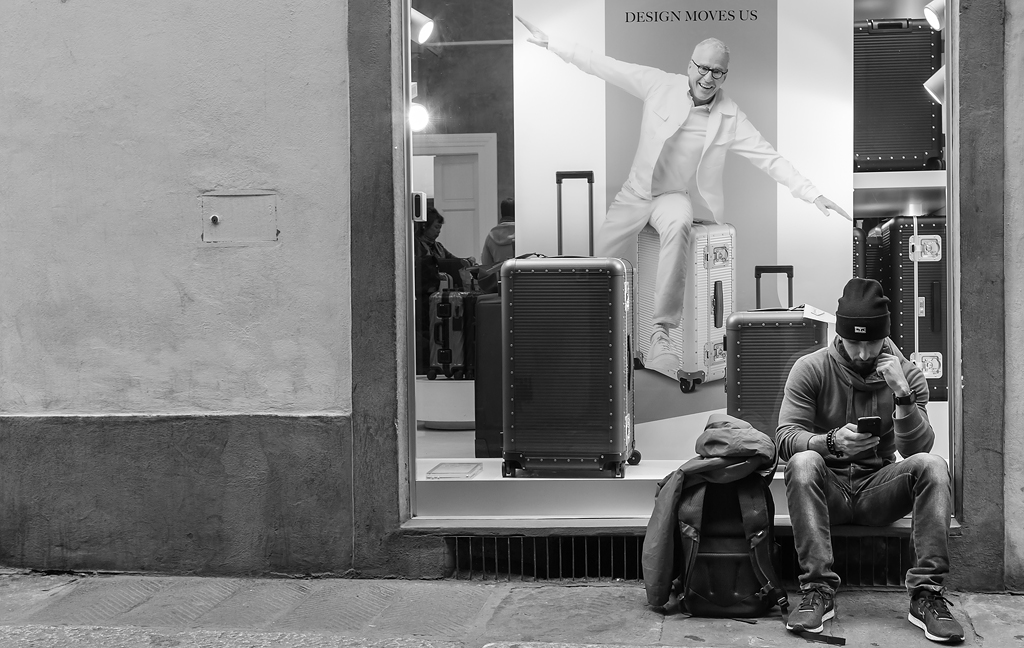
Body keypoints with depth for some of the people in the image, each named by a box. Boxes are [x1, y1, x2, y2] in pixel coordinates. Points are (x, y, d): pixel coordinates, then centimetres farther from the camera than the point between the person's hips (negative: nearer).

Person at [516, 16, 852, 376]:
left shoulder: (730, 118, -7)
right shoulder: (660, 84, -7)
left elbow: (770, 159, -6)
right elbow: (605, 67, -4)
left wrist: (814, 196, -14)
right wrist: (548, 42, -6)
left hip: (675, 197, -2)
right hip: (636, 193, 2)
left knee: (679, 225, -38)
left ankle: (661, 332, -36)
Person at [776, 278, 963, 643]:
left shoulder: (907, 374, 2)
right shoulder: (810, 369, -4)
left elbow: (917, 449, -7)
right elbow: (785, 438, -14)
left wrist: (902, 395, -22)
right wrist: (831, 442, -34)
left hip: (878, 490, 2)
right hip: (827, 488, -1)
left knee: (932, 465, -26)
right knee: (802, 462, -34)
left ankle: (926, 596, -27)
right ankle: (819, 592, -34)